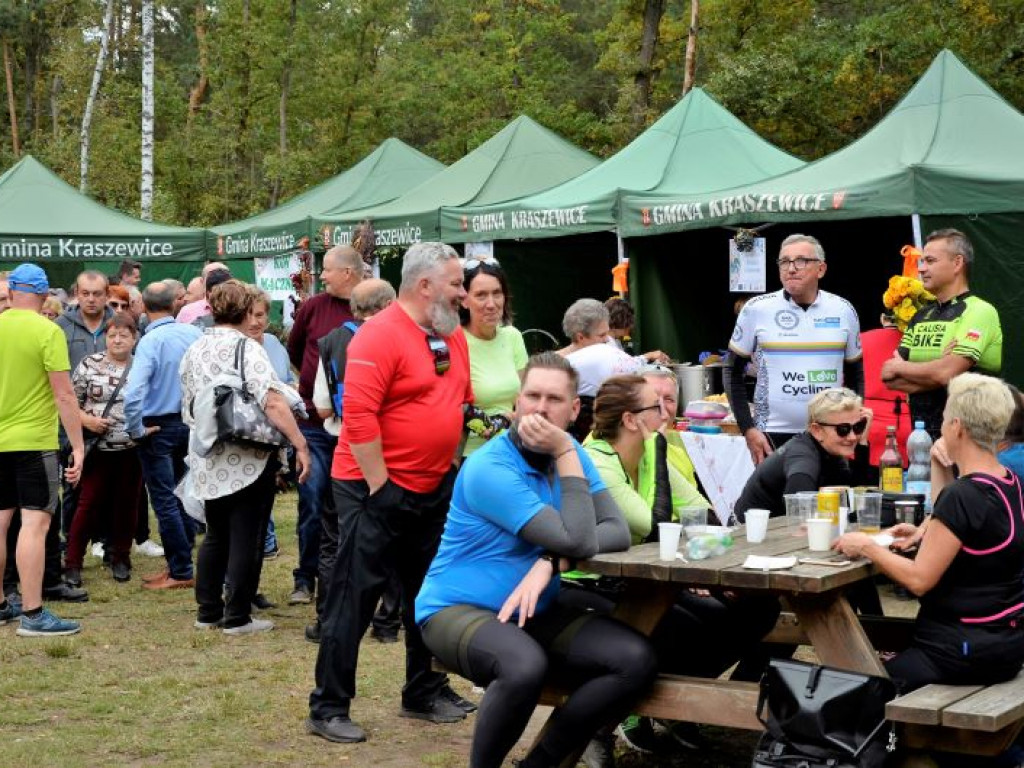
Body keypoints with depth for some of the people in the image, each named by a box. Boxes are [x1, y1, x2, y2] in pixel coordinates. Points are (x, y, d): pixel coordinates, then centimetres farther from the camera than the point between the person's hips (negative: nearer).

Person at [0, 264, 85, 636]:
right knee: (35, 523, -6)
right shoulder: (48, 331, -13)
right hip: (34, 440, -6)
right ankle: (33, 614, -8)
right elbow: (63, 394, -16)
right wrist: (78, 445, -11)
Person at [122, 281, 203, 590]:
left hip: (158, 428, -6)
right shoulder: (194, 333, -3)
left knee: (164, 501, 1)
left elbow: (133, 392, -29)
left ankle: (181, 572, 4)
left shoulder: (150, 341, -19)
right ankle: (182, 561, 23)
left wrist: (136, 429, -15)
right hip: (190, 423, 6)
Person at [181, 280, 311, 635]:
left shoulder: (193, 351, 10)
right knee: (246, 538, 2)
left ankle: (207, 611, 22)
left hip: (207, 463, 7)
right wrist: (300, 444, -21)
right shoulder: (246, 347, -12)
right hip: (248, 460, -7)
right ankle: (237, 617, 6)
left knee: (215, 535, 18)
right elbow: (273, 401, -22)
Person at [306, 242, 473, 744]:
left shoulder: (452, 336, 8)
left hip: (434, 488, 8)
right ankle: (328, 707, 5)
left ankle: (424, 692, 30)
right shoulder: (381, 335, -17)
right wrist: (379, 486, -20)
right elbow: (358, 415, -22)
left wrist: (454, 458, 13)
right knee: (354, 598, -2)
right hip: (378, 489, -8)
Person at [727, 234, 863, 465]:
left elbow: (855, 374, 14)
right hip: (773, 437, -2)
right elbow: (734, 373, 3)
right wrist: (748, 429, -5)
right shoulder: (756, 310, -3)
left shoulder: (844, 311, 4)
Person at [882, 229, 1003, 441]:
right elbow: (891, 380, 5)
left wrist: (900, 367, -4)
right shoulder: (921, 316, 13)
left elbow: (947, 373, -21)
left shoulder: (980, 311, -9)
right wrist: (936, 368, -12)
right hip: (920, 435, 6)